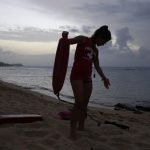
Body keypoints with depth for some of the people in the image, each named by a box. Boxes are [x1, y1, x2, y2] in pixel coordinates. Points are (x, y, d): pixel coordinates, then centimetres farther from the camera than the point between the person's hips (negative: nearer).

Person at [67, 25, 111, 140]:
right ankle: (72, 129, -13)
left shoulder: (95, 50, 19)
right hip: (76, 75, -7)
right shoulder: (83, 40, 2)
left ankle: (81, 127, 18)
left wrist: (104, 77, 4)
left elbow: (97, 66, 17)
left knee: (85, 104, 7)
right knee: (79, 102, -17)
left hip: (87, 78, 7)